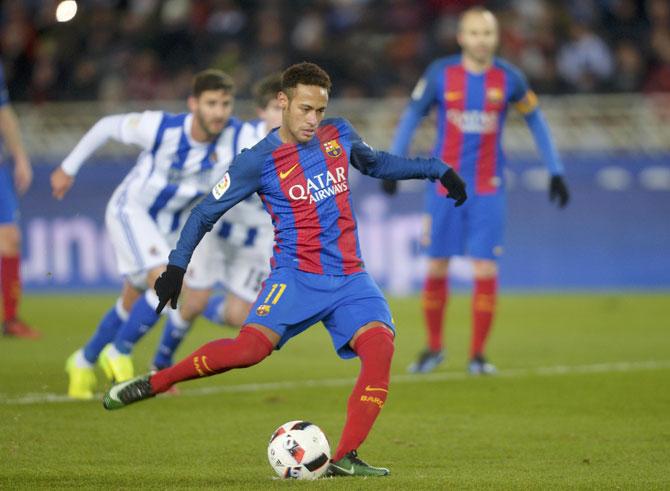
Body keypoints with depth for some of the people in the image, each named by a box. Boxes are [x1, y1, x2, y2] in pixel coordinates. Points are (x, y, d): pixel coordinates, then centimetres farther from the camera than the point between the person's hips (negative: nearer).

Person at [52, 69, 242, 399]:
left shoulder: (233, 136, -22)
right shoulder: (160, 128, -28)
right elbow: (107, 126, -12)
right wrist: (68, 168, -2)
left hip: (170, 224, 5)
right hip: (130, 210, -5)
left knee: (133, 302, 17)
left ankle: (83, 362, 41)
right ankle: (118, 353, -5)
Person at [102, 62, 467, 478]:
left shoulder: (339, 135, 7)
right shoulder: (259, 161, -6)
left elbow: (375, 163, 29)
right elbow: (205, 213, 2)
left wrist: (437, 169, 25)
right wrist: (176, 266, -5)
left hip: (349, 279, 4)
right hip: (296, 276, -4)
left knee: (380, 344, -24)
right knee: (250, 348, -27)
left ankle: (346, 458, -22)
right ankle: (153, 383, -6)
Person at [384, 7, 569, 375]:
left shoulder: (509, 79, -3)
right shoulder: (440, 75, -5)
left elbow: (536, 121, 11)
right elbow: (411, 116, 8)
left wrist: (555, 172, 9)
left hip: (488, 189, 0)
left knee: (485, 270, -7)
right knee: (436, 268, 4)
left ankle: (478, 355, 4)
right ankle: (434, 348, 22)